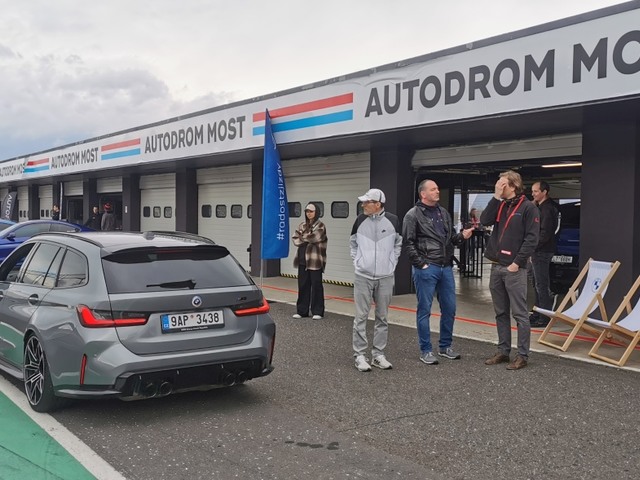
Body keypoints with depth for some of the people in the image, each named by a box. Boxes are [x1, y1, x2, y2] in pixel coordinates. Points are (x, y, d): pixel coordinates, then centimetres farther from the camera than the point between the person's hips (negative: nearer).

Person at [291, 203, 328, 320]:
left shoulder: (320, 226, -3)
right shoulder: (302, 226, 15)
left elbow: (314, 237, -18)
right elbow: (295, 239, 6)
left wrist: (303, 237, -1)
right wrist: (308, 239, -10)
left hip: (315, 260, -5)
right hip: (303, 260, 6)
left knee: (316, 285, -1)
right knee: (302, 285, 8)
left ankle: (317, 311, 5)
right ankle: (301, 310, 16)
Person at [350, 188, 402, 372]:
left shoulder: (392, 221, -3)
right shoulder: (360, 220, -2)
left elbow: (398, 244, 12)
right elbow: (353, 243, 13)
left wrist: (392, 263, 5)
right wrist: (357, 262, 5)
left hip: (386, 277, 1)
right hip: (363, 276, -1)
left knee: (382, 317, 8)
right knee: (361, 317, 0)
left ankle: (378, 354, 18)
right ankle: (360, 355, 8)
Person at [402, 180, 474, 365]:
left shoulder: (444, 213, 15)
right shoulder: (413, 215, -5)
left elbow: (451, 238, 19)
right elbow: (408, 243, -9)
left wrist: (462, 236, -2)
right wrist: (421, 264, -13)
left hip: (446, 268, 6)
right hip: (426, 269, -6)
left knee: (449, 308, 10)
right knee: (424, 310, 1)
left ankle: (445, 346, 24)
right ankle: (426, 351, 10)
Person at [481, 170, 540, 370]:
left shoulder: (528, 207, -7)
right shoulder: (500, 205, 13)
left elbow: (532, 238, -12)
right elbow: (484, 220, -2)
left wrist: (517, 263, -16)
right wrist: (496, 197, -5)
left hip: (514, 269, -7)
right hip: (496, 267, 7)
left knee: (519, 313, -1)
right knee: (501, 313, 13)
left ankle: (522, 356, 5)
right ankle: (503, 351, 22)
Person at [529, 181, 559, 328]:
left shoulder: (547, 209, -15)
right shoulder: (540, 207, 17)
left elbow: (545, 234, -21)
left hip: (542, 252, -10)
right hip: (539, 251, 10)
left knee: (542, 285, -7)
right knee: (538, 284, 16)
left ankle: (544, 318, -4)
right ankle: (538, 314, 25)